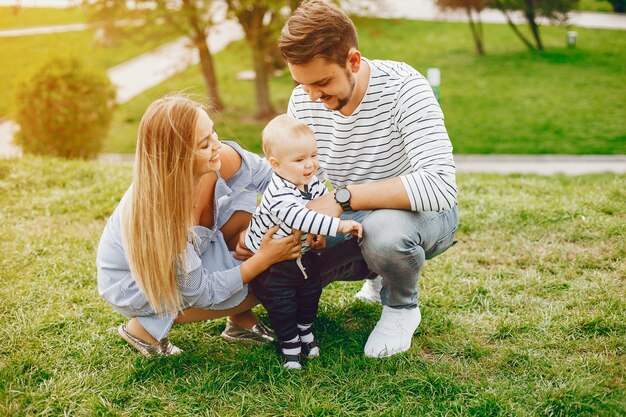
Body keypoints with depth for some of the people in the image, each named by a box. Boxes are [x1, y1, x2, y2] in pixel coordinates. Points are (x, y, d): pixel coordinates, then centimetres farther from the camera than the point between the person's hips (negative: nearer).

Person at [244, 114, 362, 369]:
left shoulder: (312, 182, -11)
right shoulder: (280, 195, -37)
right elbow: (298, 217, -53)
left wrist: (321, 232, -8)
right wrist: (338, 226, -56)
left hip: (302, 254, 8)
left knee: (311, 293, 19)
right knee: (281, 303, 2)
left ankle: (305, 332, 41)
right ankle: (289, 345, 23)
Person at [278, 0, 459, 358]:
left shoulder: (402, 87, -27)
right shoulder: (303, 102, -10)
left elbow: (440, 185, -38)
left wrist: (342, 198, -39)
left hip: (422, 213, -6)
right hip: (354, 220, 6)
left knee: (382, 228, -40)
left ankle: (402, 306, -3)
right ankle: (383, 275, 15)